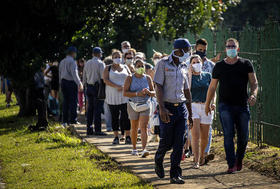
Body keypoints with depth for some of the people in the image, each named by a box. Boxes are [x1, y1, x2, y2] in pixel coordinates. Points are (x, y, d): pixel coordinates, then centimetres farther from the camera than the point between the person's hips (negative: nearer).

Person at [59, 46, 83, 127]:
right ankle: (73, 120, -6)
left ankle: (64, 120, 9)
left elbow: (60, 74, 18)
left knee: (65, 101, 10)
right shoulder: (72, 62, -12)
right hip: (71, 82, -8)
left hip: (63, 82, 8)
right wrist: (79, 83, -22)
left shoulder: (62, 62, 13)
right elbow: (74, 74, -20)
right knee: (73, 101, -4)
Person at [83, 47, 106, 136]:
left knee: (90, 108, 10)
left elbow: (84, 77, 14)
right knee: (97, 109, -5)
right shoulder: (100, 63, -10)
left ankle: (89, 129, 12)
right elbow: (103, 76, -15)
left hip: (89, 87, 6)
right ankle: (97, 130, -7)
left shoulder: (87, 63, 10)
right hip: (97, 87, -6)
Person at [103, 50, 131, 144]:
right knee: (114, 117, 1)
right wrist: (117, 86, -17)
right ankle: (116, 137, 5)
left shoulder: (125, 68, 14)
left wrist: (124, 87, -9)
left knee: (126, 116, -6)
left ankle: (128, 137, -4)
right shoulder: (108, 68, 7)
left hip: (125, 96, 1)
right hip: (113, 97, -1)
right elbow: (105, 80, -6)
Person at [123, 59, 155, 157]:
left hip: (145, 105, 0)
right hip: (133, 105, 0)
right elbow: (125, 93, -9)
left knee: (144, 127, -13)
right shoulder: (130, 78, -2)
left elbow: (153, 93, 8)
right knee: (134, 128, 10)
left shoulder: (147, 78, 5)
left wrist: (148, 92, -15)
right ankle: (134, 148, 26)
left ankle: (144, 149, -22)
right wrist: (137, 94, -21)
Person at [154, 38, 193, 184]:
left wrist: (190, 114, 18)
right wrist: (162, 108, -20)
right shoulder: (163, 64, -5)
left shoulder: (184, 67, 12)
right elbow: (158, 87, -10)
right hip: (167, 108, -5)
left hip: (181, 108, 5)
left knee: (179, 143, -2)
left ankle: (175, 175, 2)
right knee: (166, 142, 0)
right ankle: (158, 161, 31)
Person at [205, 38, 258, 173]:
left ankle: (239, 161, 26)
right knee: (228, 135, -11)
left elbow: (254, 82, 3)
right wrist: (207, 104, 17)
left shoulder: (246, 64, 7)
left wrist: (253, 94, -17)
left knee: (243, 136, 4)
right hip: (225, 105, -1)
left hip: (242, 106, 1)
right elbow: (212, 87, 16)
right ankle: (231, 165, -9)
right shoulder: (219, 66, 9)